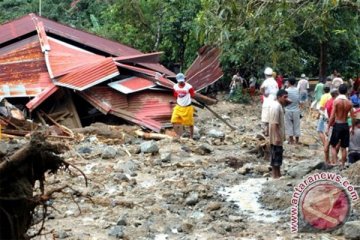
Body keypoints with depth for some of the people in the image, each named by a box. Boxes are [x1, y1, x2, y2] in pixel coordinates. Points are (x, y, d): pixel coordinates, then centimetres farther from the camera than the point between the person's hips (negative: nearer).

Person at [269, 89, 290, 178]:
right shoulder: (276, 107, -21)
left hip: (279, 136, 10)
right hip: (276, 136, -10)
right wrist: (277, 137, -26)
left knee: (278, 154, 15)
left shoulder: (279, 105, 10)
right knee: (275, 155, -3)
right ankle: (275, 175, 2)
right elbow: (274, 124, -25)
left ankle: (278, 174, 22)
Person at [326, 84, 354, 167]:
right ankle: (342, 165, 15)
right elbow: (353, 117, 2)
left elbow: (332, 116, -14)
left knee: (333, 145, 8)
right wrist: (352, 128, 14)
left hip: (337, 125, -3)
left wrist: (328, 127, -8)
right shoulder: (349, 103, 0)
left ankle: (334, 163, -5)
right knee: (343, 147, 11)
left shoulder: (336, 101, -11)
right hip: (345, 125, 3)